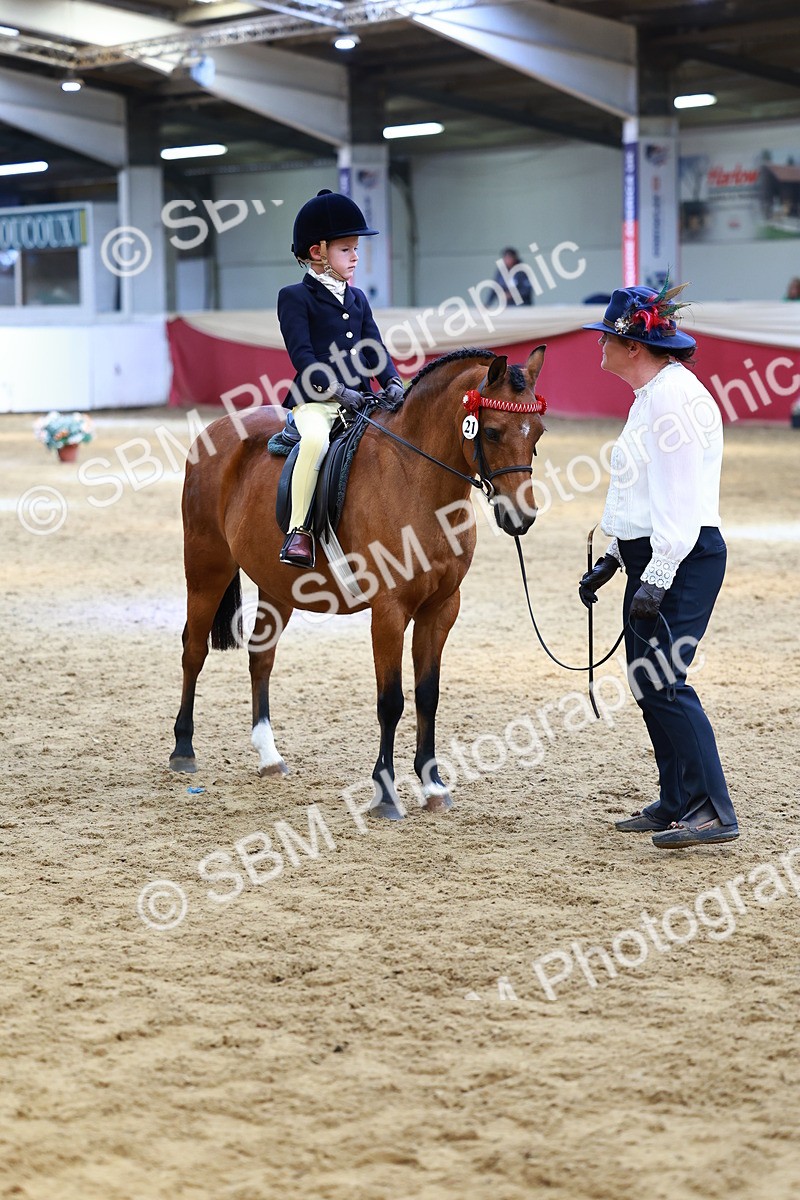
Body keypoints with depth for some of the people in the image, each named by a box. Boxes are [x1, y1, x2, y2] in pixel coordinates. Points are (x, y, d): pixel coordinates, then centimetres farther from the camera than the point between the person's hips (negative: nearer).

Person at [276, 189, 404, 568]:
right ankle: (299, 530, -30)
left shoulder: (357, 299, 20)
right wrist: (337, 390, -20)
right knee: (315, 440, -36)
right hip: (315, 400, -6)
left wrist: (392, 383, -6)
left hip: (361, 400, 7)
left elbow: (374, 348, 15)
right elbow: (302, 354, -9)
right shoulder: (295, 297, 0)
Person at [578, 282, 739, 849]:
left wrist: (655, 580, -25)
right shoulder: (650, 395, 16)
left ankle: (713, 811, -13)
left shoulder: (674, 396, -16)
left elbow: (681, 501, -22)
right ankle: (677, 805, 19)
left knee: (661, 680, -14)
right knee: (646, 681, 12)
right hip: (652, 558, 11)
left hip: (682, 560, -11)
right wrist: (613, 560, 21)